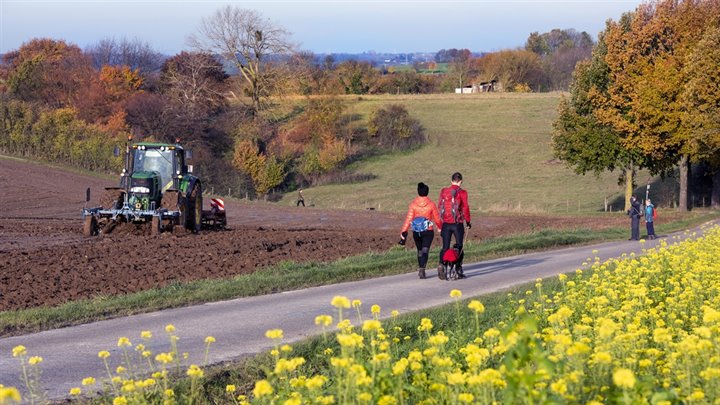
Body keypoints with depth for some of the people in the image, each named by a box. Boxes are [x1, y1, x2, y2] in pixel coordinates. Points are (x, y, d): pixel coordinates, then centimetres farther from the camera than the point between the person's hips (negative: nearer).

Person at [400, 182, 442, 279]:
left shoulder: (413, 204, -3)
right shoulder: (431, 204, -6)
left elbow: (408, 219, -7)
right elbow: (437, 218, 4)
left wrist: (404, 232, -6)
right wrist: (441, 228, 23)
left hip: (416, 232, 2)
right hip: (428, 231, -2)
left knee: (420, 250, 21)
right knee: (425, 250, -6)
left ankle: (420, 269, 33)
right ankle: (422, 269, -25)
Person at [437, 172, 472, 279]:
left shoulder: (443, 191, 5)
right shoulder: (462, 193, -6)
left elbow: (439, 207, 10)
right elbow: (465, 208, -9)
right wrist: (468, 221, 3)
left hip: (445, 223, 3)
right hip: (457, 224, -3)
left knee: (445, 247, 8)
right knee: (459, 246, 8)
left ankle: (441, 264, -16)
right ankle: (459, 270, 7)